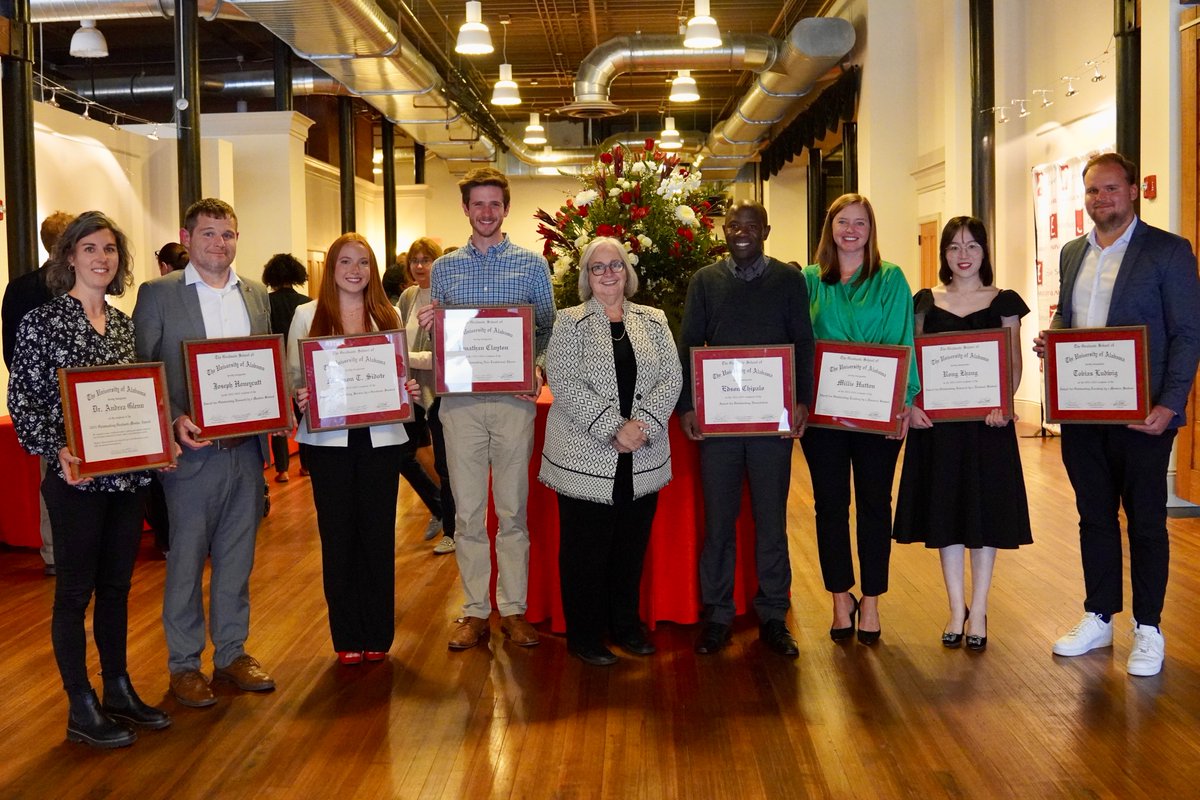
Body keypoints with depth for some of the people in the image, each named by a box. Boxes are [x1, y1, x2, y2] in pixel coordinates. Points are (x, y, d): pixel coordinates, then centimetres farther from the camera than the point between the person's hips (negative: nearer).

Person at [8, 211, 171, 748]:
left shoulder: (123, 322, 10)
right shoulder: (42, 321, -6)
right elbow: (22, 401, -8)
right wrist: (56, 452, -21)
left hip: (128, 475, 6)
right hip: (77, 478, -6)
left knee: (117, 585, 15)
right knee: (76, 590, 3)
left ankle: (118, 689, 27)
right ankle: (81, 709, 13)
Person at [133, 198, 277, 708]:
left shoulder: (256, 295, 11)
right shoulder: (158, 294, -2)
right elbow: (141, 372, -5)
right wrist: (174, 421, -18)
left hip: (246, 449, 4)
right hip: (192, 450, -4)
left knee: (237, 558, 12)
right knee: (186, 560, 5)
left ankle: (232, 653, 25)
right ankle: (184, 663, 17)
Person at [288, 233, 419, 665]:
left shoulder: (388, 316, 9)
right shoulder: (307, 315, 4)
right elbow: (292, 376, 4)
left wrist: (408, 389, -8)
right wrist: (300, 397, -17)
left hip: (380, 436, 1)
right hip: (329, 439, -1)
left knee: (378, 534, 5)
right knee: (338, 536, 4)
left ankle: (378, 634, 17)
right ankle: (347, 637, 16)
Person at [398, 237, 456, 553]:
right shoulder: (407, 296, 7)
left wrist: (407, 358, -22)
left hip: (439, 391, -7)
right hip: (411, 390, 7)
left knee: (444, 464, 5)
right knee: (402, 455, 13)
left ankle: (450, 530, 22)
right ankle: (438, 508, 36)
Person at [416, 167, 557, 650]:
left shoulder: (532, 264, 6)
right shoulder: (444, 268, 11)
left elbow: (547, 328, 6)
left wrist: (538, 369, -12)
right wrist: (427, 325, -9)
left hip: (514, 398, -1)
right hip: (460, 401, 1)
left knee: (513, 511, 4)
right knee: (468, 512, 4)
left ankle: (513, 608, 14)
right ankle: (476, 610, 14)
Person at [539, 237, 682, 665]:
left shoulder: (653, 321, 10)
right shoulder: (570, 323, 0)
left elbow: (671, 378, 1)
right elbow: (565, 384, -11)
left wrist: (642, 425, -14)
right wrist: (614, 429, -19)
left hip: (642, 458, 3)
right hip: (587, 457, -3)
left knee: (632, 546, 11)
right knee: (586, 548, 3)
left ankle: (625, 625, 27)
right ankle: (584, 636, 16)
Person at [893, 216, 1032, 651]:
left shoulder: (1003, 301, 3)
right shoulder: (925, 302, 7)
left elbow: (1014, 364, 0)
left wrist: (1003, 403, -17)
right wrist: (911, 403, -10)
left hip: (987, 420, -1)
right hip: (937, 419, 2)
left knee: (984, 508, 3)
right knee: (945, 507, 6)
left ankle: (978, 609, 15)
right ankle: (956, 608, 18)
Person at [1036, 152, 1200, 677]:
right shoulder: (1072, 254, 13)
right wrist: (1050, 340, -3)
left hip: (1141, 413, -5)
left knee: (1146, 521, 5)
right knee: (1094, 517, 13)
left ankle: (1148, 630, 17)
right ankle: (1098, 619, 25)